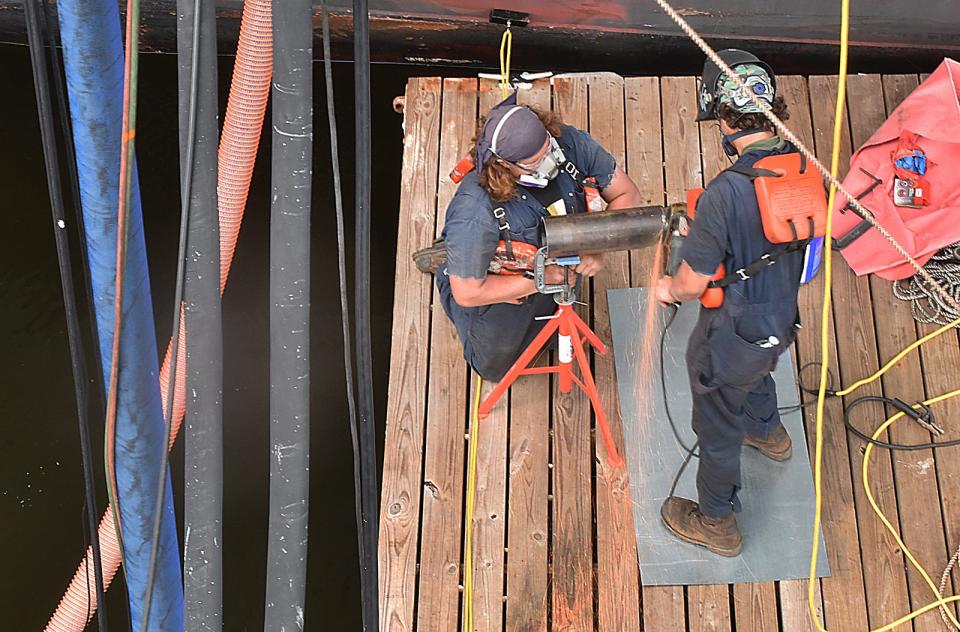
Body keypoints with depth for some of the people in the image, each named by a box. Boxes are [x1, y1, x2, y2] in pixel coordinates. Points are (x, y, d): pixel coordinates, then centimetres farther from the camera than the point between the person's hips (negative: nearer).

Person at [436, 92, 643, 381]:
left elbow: (627, 194, -16)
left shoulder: (569, 142, -29)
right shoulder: (476, 209, -43)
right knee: (496, 368, 25)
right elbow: (467, 293, -33)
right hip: (495, 291, -4)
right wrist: (540, 280, -36)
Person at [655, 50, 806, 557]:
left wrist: (669, 289, -1)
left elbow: (693, 281, -25)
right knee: (757, 371, 39)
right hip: (782, 317, 7)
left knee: (717, 426, 17)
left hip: (732, 334, -7)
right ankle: (767, 432, 70)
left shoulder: (724, 194, -35)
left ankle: (717, 522, 40)